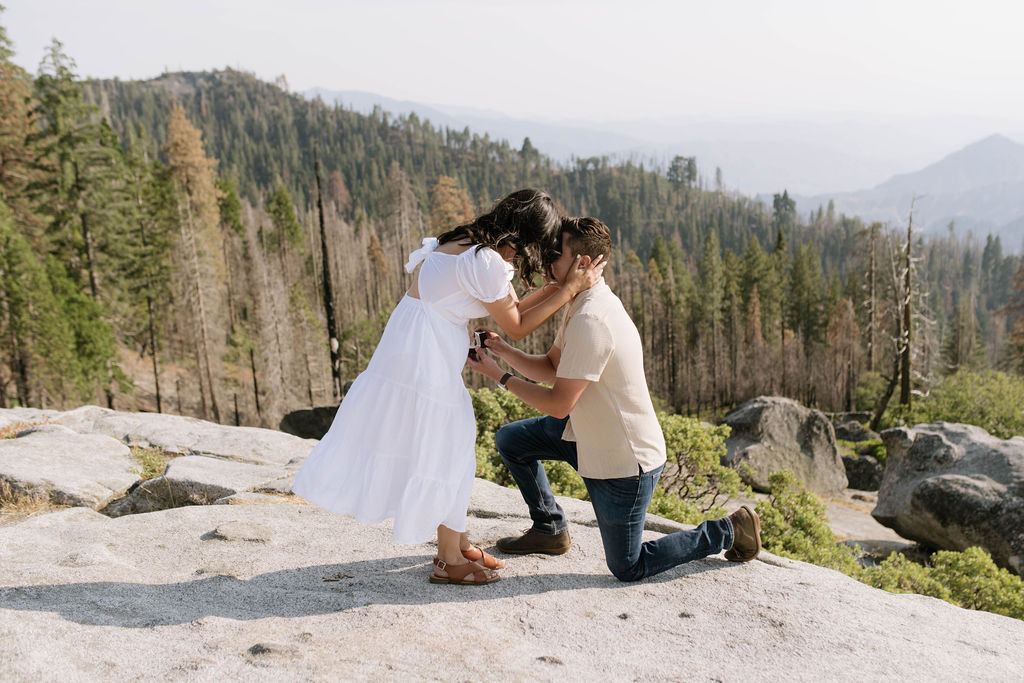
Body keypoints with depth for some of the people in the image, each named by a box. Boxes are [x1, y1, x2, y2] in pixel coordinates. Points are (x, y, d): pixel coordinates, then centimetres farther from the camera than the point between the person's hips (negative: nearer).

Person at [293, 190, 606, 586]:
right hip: (423, 360, -10)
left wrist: (555, 287, 6)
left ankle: (457, 543, 34)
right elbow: (516, 327, -11)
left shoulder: (477, 245, 9)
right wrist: (571, 289, -9)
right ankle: (451, 561, 20)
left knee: (445, 449, 19)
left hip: (432, 352, 10)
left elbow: (510, 308, 14)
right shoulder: (486, 262, -22)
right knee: (440, 453, 4)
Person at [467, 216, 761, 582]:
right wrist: (503, 349, -8)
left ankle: (729, 530, 19)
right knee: (510, 440, 10)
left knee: (627, 568, 6)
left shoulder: (591, 321, -30)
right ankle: (550, 530, 25)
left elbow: (558, 404, -25)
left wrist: (499, 376, -15)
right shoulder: (585, 304, 3)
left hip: (625, 462, -9)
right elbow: (550, 369, 7)